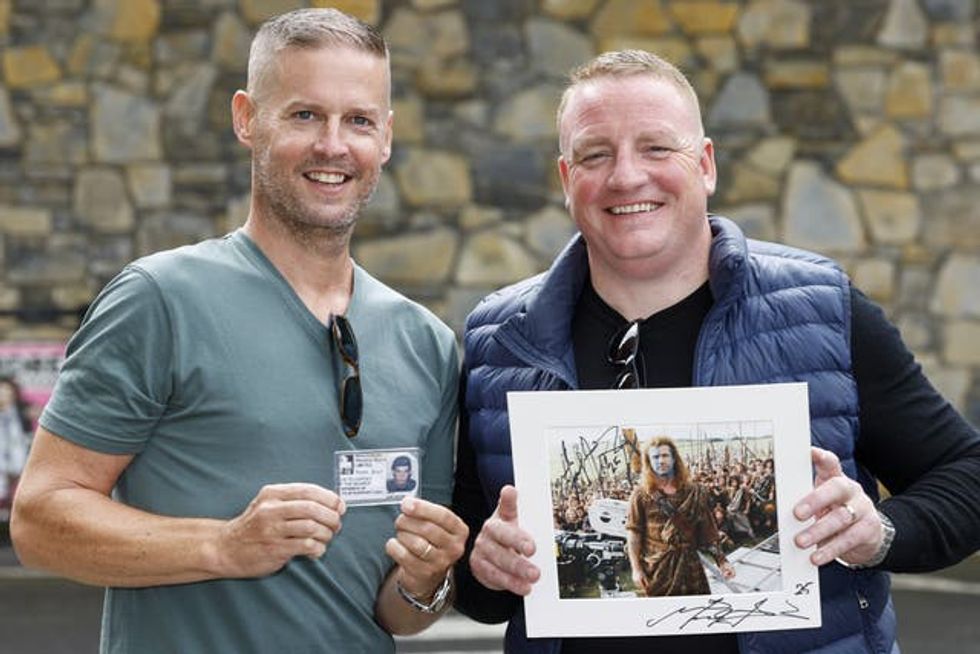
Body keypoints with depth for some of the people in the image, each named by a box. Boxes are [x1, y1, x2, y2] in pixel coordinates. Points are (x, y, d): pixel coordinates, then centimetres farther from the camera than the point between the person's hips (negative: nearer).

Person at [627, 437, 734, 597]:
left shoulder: (694, 491, 6)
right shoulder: (641, 494, 2)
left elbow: (708, 530, 8)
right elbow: (633, 532, 0)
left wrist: (721, 561, 2)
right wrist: (636, 569, -7)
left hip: (690, 566, 2)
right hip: (656, 570, -2)